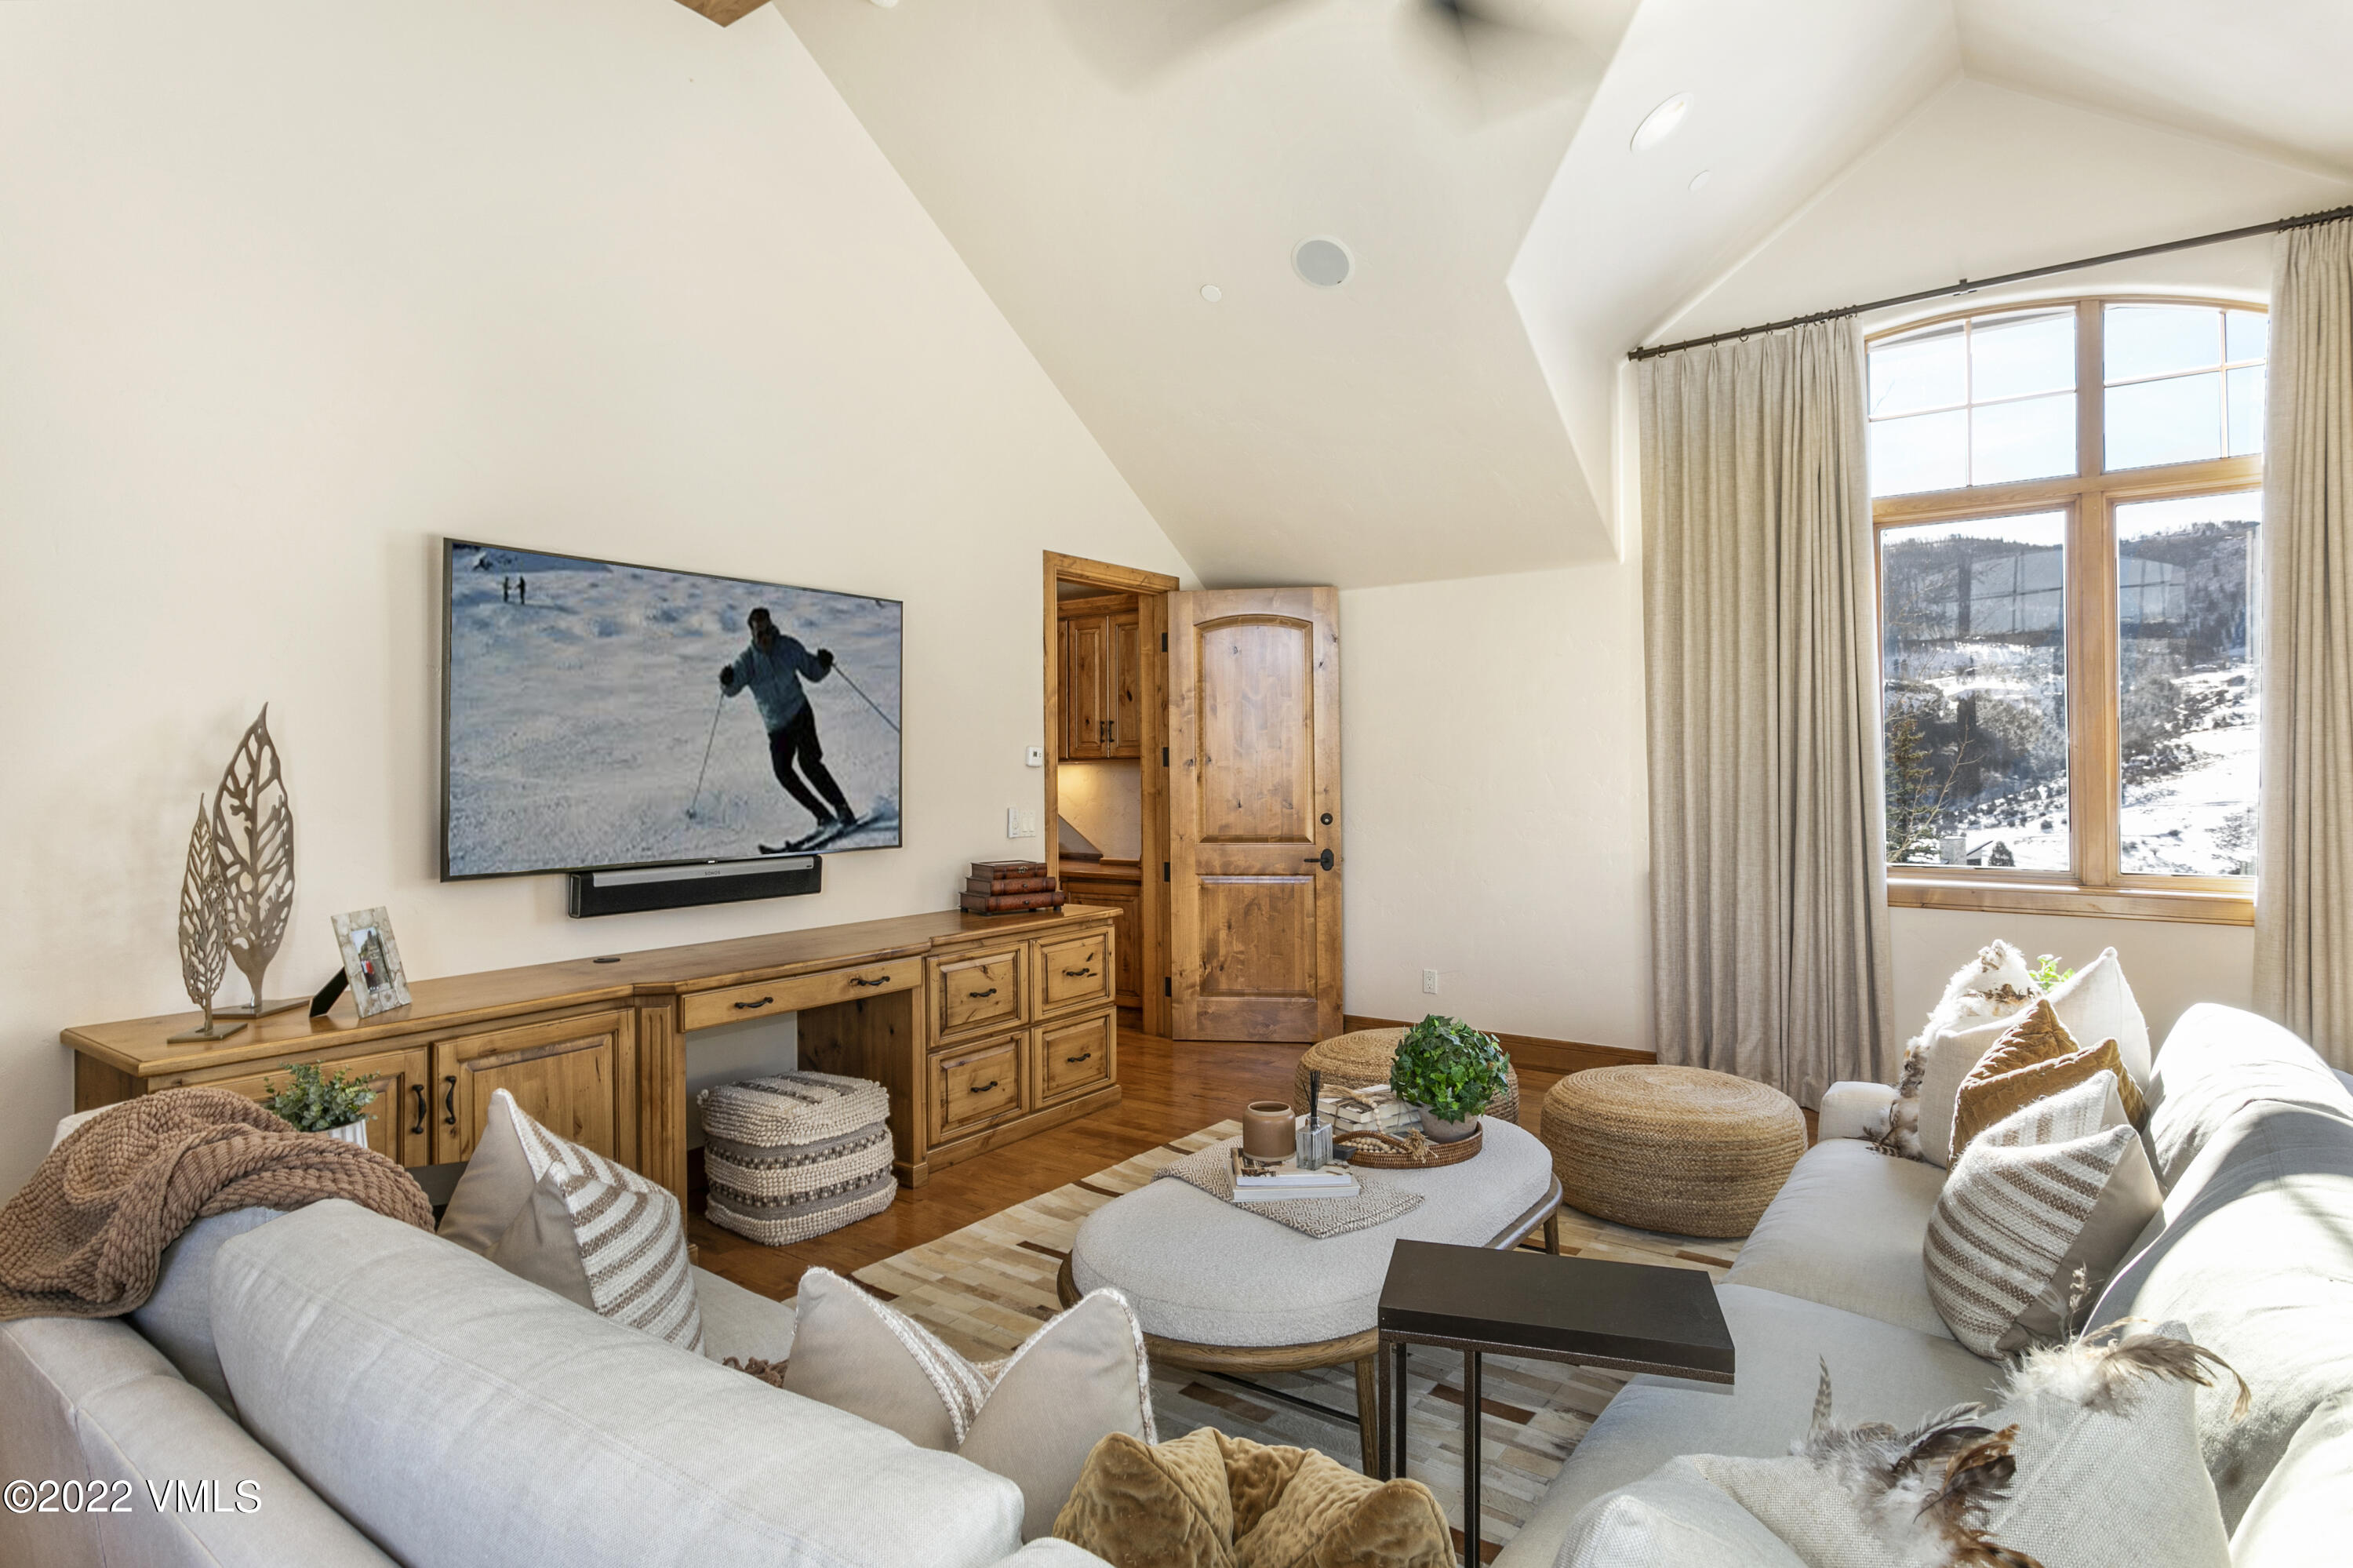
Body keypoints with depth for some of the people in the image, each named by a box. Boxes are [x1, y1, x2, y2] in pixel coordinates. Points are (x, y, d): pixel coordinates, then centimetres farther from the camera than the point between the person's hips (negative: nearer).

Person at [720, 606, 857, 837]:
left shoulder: (789, 647, -3)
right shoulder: (747, 659, -2)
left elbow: (813, 673, 6)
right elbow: (732, 689, -14)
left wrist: (824, 664, -16)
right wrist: (727, 680, -36)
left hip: (800, 714, -2)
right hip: (776, 727, 3)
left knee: (808, 761, -20)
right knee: (783, 771, -11)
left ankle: (843, 810, -14)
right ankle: (825, 817, -2)